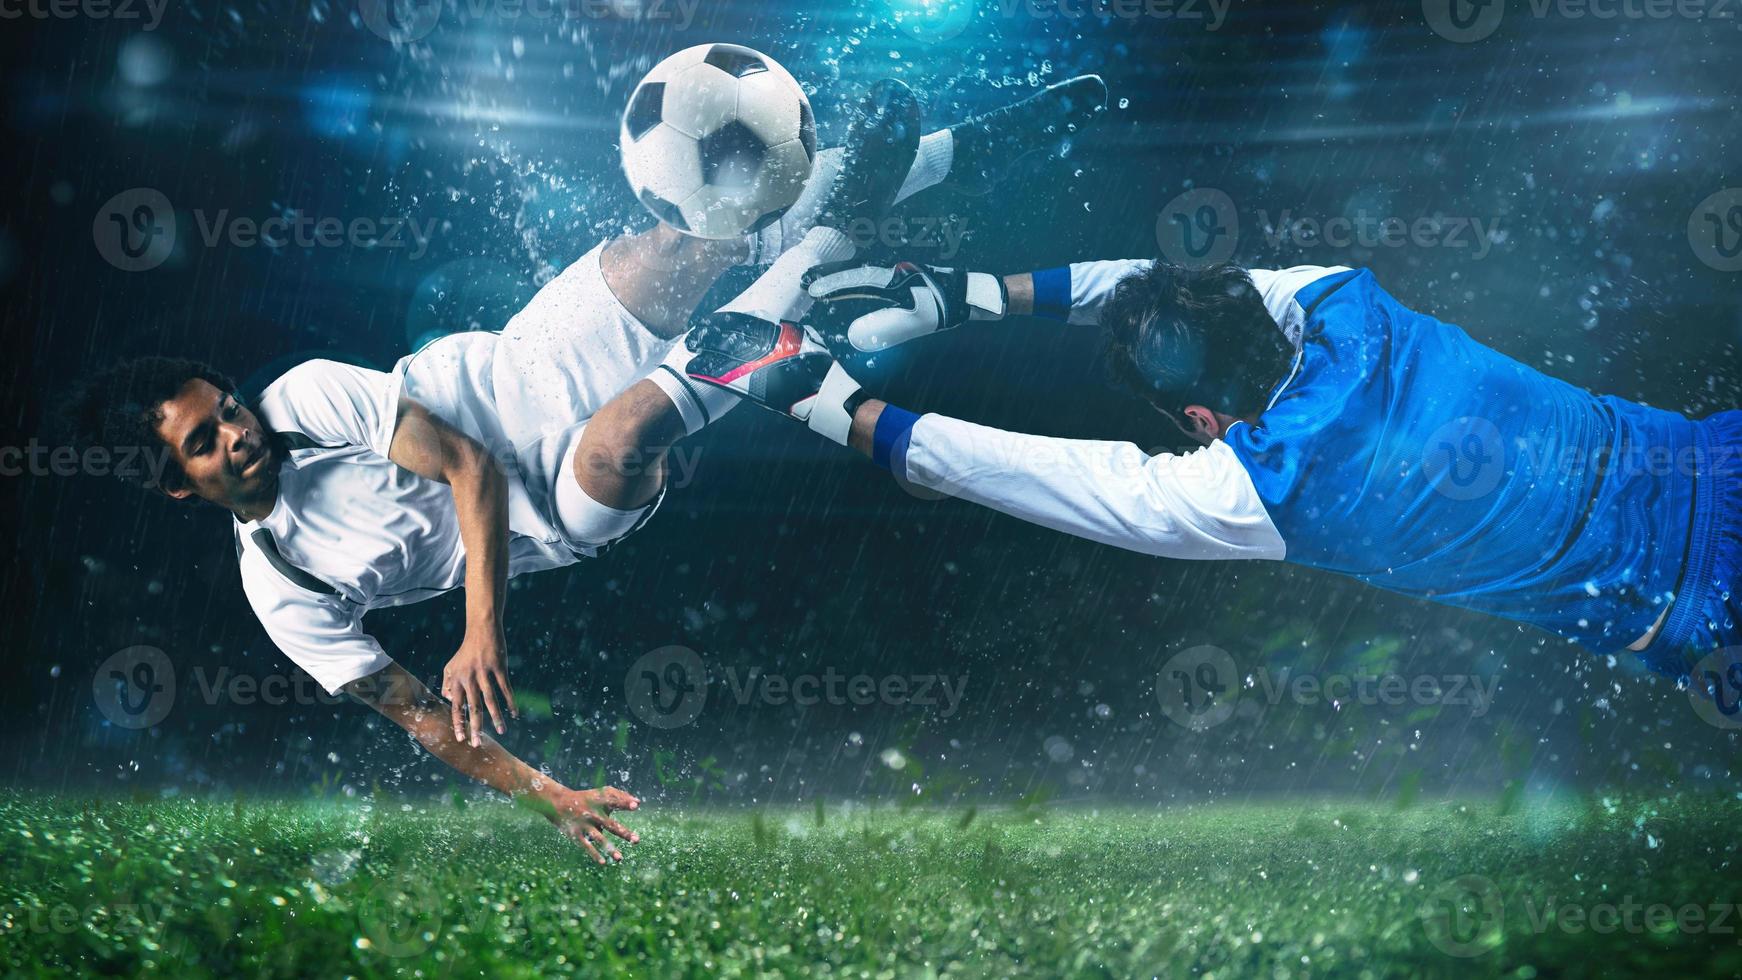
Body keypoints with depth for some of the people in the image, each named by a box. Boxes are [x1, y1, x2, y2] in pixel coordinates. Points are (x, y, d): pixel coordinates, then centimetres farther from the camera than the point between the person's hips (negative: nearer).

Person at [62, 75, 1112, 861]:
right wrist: (544, 793, -17)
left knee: (672, 251, -22)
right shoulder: (282, 590, -5)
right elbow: (417, 713, -5)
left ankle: (961, 148, -11)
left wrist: (484, 628, -24)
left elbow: (464, 461, -12)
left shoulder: (305, 394, -5)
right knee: (613, 447, -38)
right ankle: (827, 237, -24)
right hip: (571, 514, -2)